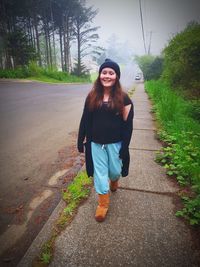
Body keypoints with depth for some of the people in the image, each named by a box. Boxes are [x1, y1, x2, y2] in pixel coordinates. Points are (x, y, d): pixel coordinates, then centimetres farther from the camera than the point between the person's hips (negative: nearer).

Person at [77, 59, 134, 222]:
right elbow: (85, 120, 2)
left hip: (115, 143, -1)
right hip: (96, 143, 2)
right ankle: (103, 203, 29)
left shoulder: (123, 97, -8)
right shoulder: (92, 96, -2)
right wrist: (81, 141, 2)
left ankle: (114, 181, 53)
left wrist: (125, 146, -9)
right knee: (100, 172, 9)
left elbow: (128, 124, -7)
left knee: (115, 170, 15)